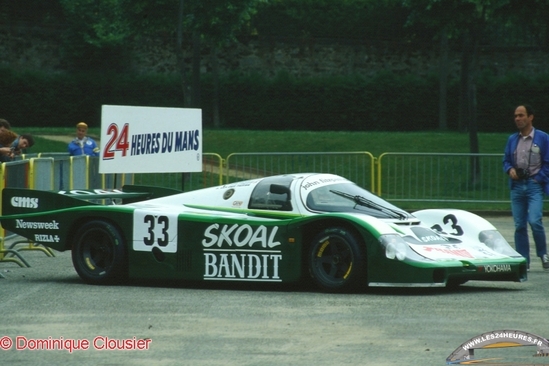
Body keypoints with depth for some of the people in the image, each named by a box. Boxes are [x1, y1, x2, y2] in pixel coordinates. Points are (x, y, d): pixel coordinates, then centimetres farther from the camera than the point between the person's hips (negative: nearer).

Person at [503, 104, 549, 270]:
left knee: (534, 221, -18)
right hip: (517, 186, 4)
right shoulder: (512, 139, 12)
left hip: (534, 186, -4)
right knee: (519, 225, 3)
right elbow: (506, 161, 18)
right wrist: (510, 170, -3)